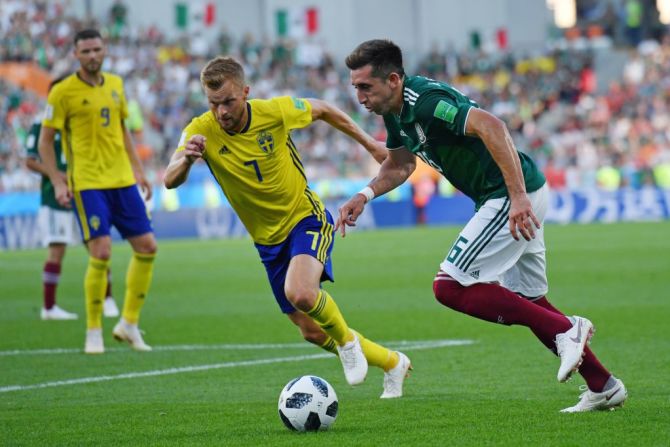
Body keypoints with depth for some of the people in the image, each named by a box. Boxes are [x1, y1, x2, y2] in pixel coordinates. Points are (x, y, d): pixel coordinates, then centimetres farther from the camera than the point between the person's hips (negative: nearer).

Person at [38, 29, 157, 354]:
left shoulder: (115, 84, 11)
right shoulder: (63, 92, -6)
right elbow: (45, 141, -3)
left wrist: (137, 169, 17)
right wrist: (57, 182, -11)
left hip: (122, 180, 6)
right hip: (87, 184, -6)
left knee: (147, 248, 2)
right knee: (101, 253, -14)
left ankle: (129, 323, 16)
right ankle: (93, 332, 1)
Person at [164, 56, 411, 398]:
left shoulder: (276, 111, -19)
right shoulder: (201, 131, -18)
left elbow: (321, 109, 3)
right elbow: (170, 181, -32)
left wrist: (368, 143, 9)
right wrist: (186, 159, -53)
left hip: (306, 219, -4)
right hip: (268, 239, 4)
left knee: (300, 292, -33)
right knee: (312, 332, 9)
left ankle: (347, 340, -2)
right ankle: (391, 363, 32)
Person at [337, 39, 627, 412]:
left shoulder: (426, 101, -22)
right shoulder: (397, 111, 9)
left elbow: (492, 127, -34)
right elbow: (399, 165, 27)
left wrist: (518, 197, -39)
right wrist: (365, 195, 8)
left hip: (515, 199, -10)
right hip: (512, 198, 10)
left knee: (450, 286, -12)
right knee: (528, 303, 16)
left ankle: (566, 329, -10)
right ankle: (604, 387, 21)